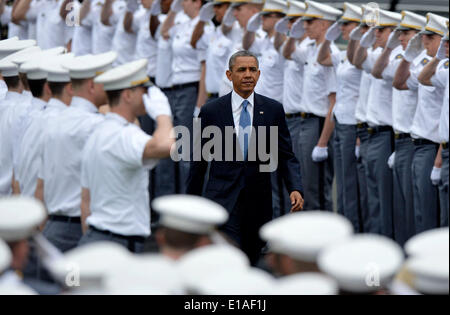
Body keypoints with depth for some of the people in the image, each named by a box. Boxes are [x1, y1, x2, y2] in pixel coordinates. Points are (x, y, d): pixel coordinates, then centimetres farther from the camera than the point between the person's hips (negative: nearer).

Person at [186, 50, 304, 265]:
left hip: (258, 204, 3)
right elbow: (198, 161, 7)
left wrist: (296, 189, -13)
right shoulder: (211, 111, 1)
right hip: (222, 201, -3)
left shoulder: (273, 110, 5)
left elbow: (286, 156, 5)